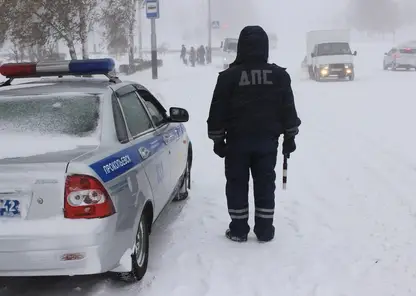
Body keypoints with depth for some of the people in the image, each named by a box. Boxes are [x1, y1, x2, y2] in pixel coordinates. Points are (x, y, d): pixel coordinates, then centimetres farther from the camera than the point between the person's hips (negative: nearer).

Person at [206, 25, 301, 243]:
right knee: (265, 184, 10)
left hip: (237, 140, -2)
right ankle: (265, 231, 15)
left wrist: (218, 139, 5)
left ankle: (238, 230, 14)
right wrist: (289, 137, 13)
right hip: (267, 140, 2)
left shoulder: (228, 76, -7)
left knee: (237, 185, 9)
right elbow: (288, 110, 4)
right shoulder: (279, 75, 0)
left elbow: (218, 112, -4)